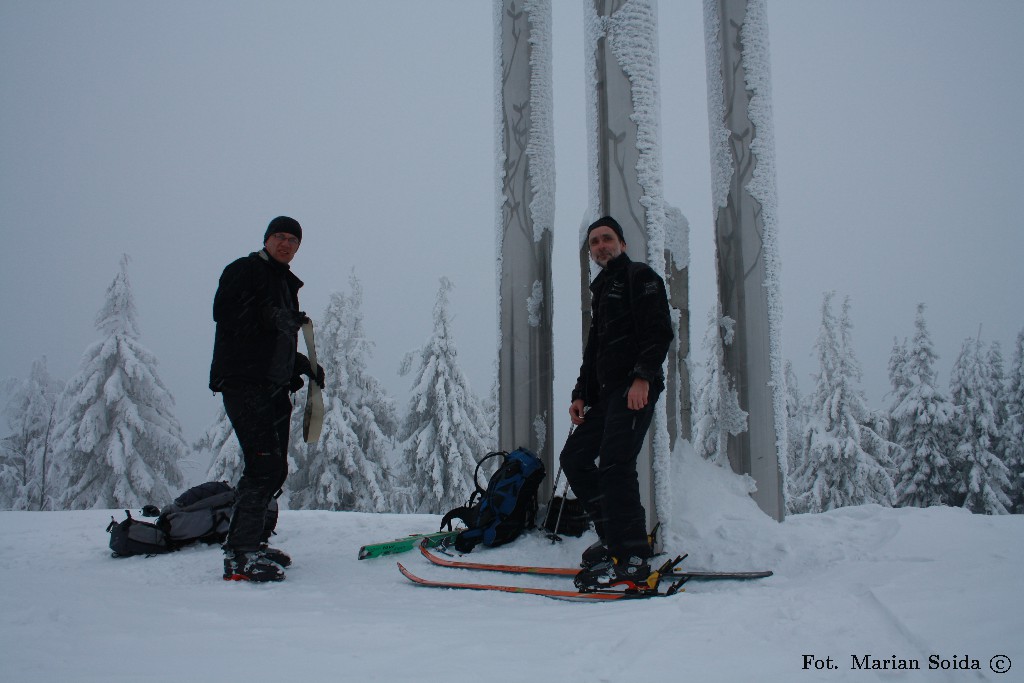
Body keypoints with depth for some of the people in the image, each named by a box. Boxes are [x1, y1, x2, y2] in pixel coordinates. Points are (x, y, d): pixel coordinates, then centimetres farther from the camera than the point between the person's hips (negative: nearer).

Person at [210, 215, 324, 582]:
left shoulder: (287, 284, 24)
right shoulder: (244, 270, -1)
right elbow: (224, 312, -17)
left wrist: (303, 365, 14)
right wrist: (272, 318, -19)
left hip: (275, 386, 9)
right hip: (244, 382, -9)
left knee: (275, 469, 10)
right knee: (264, 464, -16)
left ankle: (248, 542, 19)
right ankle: (241, 555, -13)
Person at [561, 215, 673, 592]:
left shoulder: (640, 276, 2)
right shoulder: (601, 290, 28)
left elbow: (659, 329, -12)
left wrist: (643, 376, -23)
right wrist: (580, 393, 16)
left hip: (637, 387, -10)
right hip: (607, 390, 10)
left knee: (615, 461, -19)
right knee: (574, 456, 6)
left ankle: (632, 559, -17)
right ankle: (616, 536, 10)